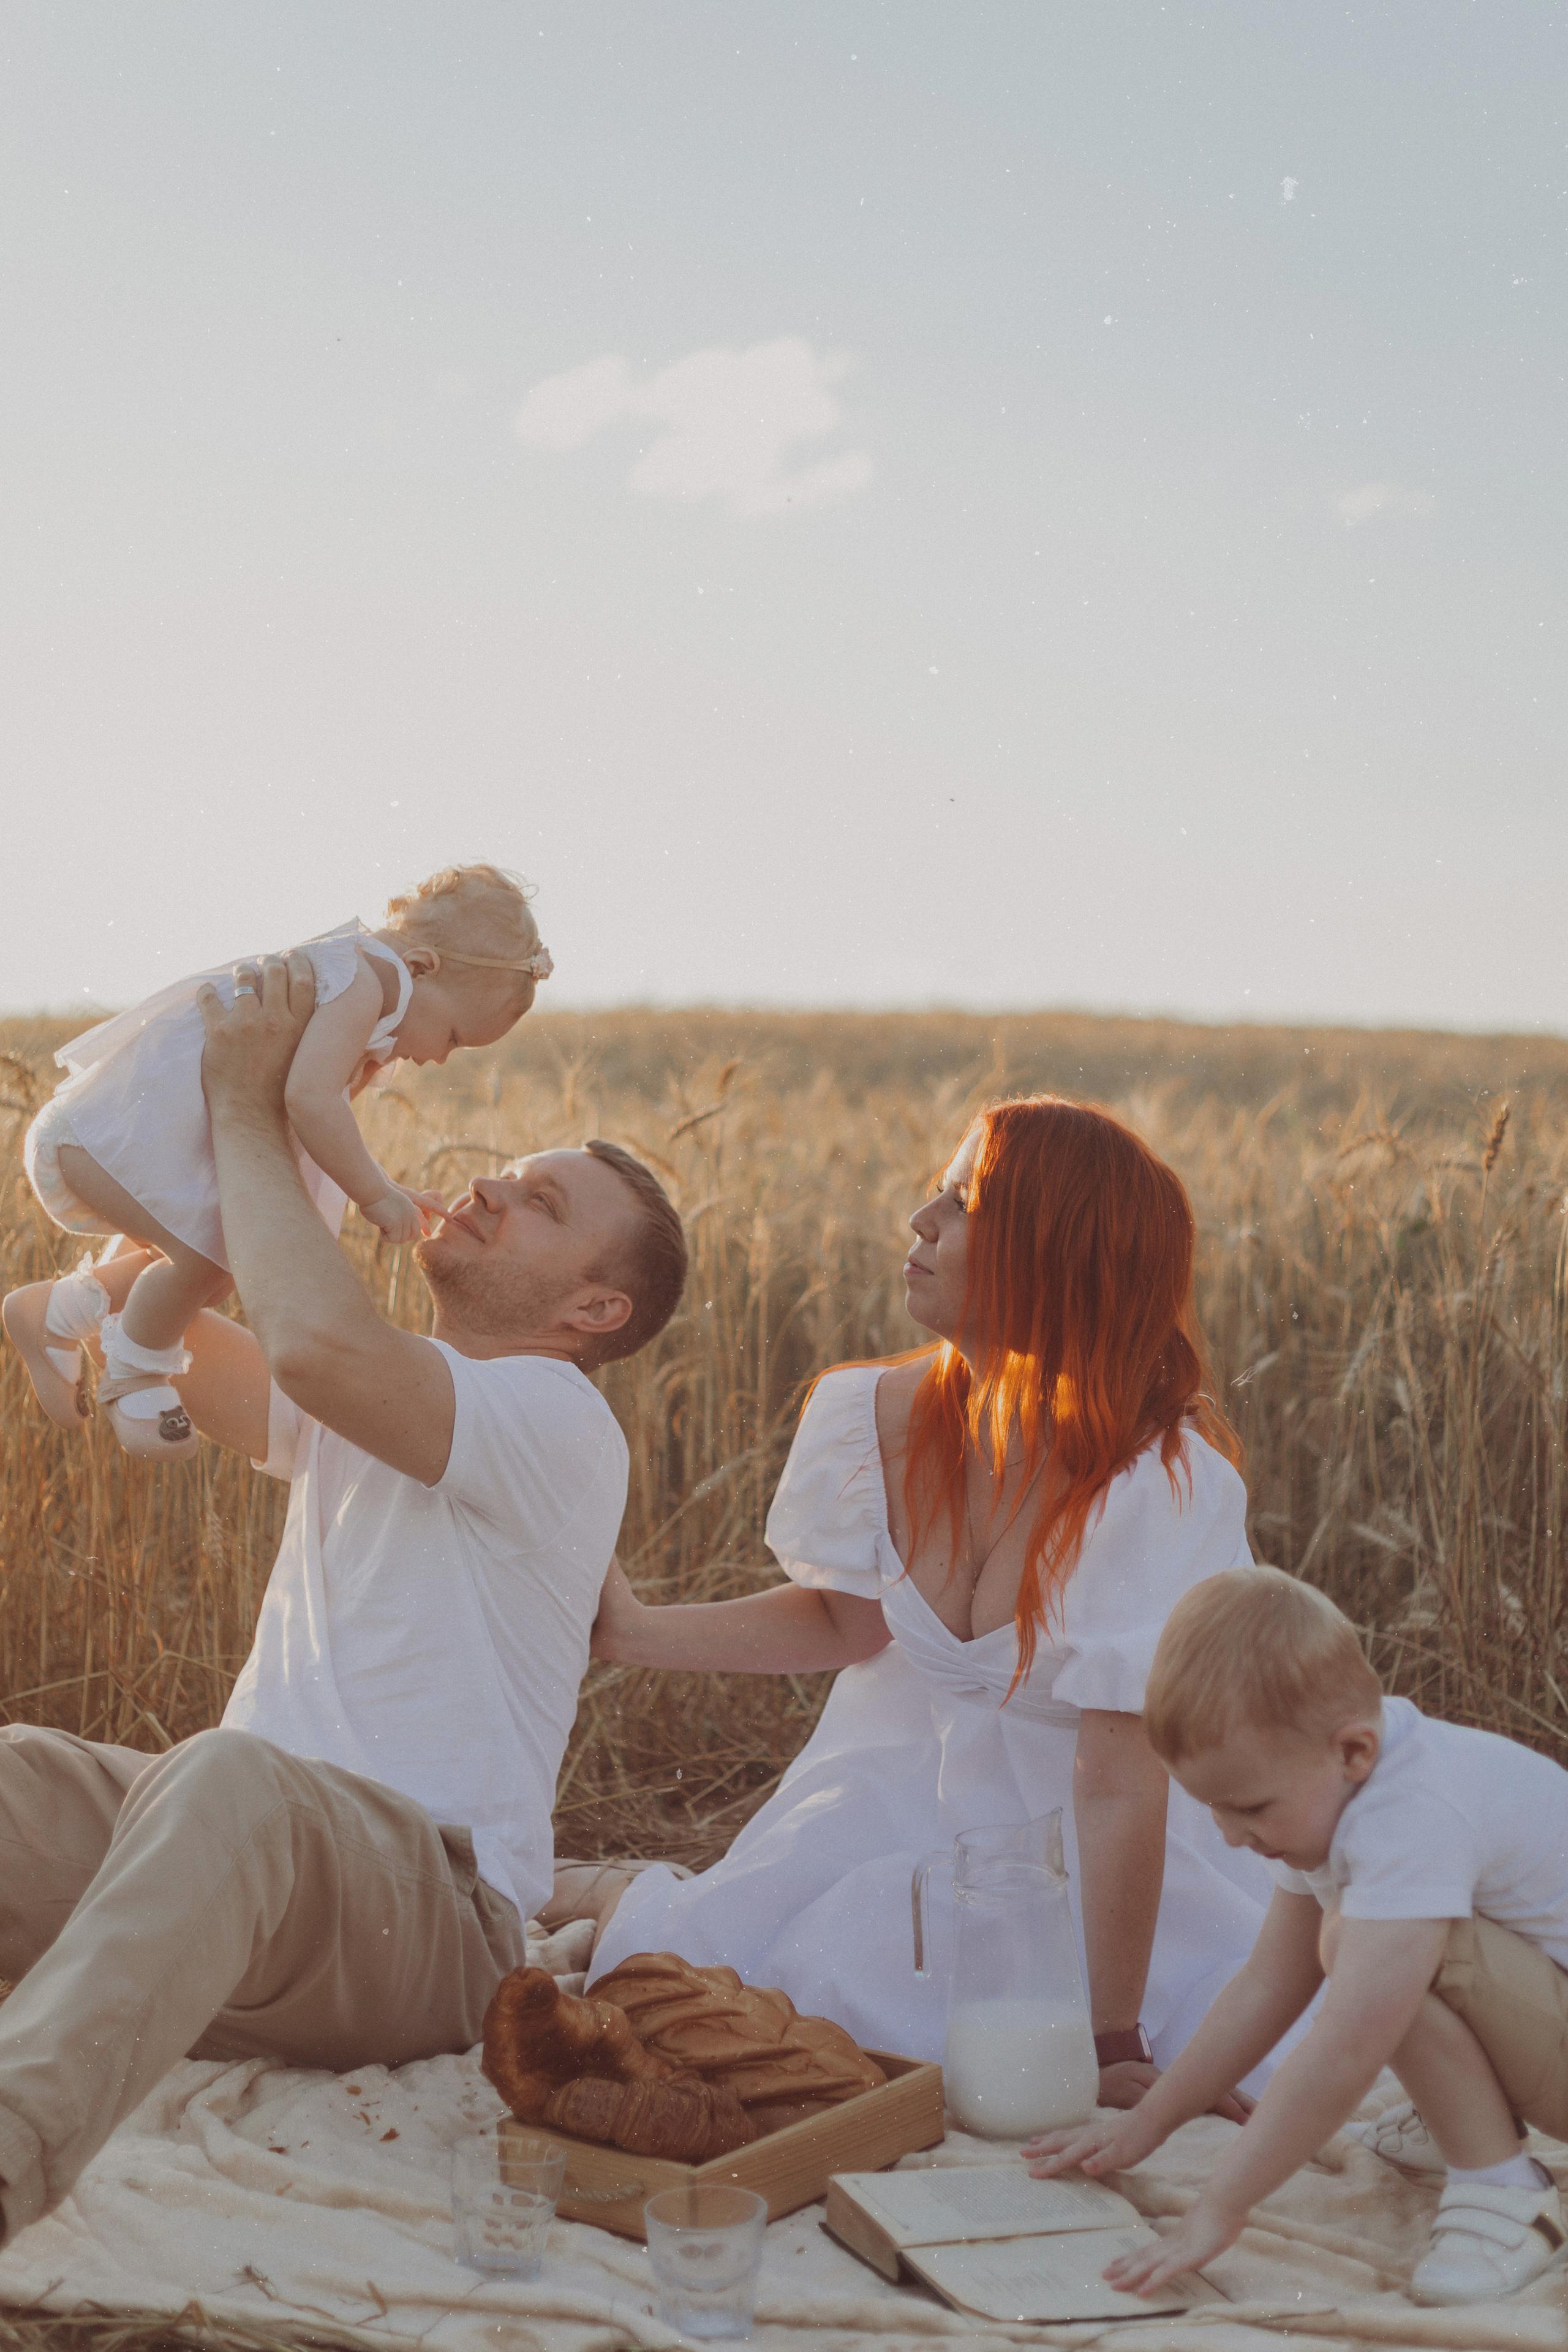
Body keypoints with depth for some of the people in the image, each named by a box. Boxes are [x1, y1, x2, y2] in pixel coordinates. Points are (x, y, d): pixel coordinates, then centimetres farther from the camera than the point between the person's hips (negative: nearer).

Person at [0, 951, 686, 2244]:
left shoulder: (556, 1421, -6)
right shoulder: (375, 1408, 22)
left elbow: (317, 1343, -25)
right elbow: (137, 1315, 25)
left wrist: (251, 1111, -12)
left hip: (426, 1912, -7)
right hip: (245, 1851, 8)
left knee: (228, 1780, -41)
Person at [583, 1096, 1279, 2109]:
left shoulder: (1166, 1485, -28)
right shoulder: (871, 1421, -13)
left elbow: (1119, 1787, -28)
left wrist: (1116, 2046, -26)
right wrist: (639, 1632, -4)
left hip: (1075, 1841, -3)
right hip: (902, 1788, 4)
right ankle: (626, 1901, 21)